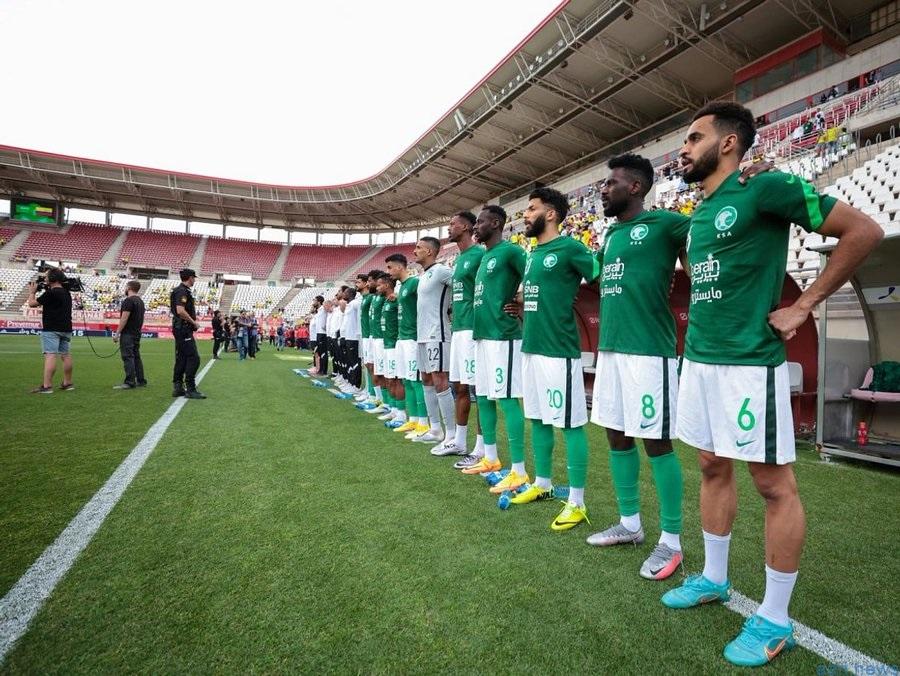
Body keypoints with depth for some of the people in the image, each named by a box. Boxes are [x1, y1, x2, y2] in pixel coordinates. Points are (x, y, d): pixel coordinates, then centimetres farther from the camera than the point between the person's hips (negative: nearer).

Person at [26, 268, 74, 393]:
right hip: (66, 329, 8)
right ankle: (67, 383, 21)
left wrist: (32, 292, 8)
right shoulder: (67, 292, 13)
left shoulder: (50, 293, -13)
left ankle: (46, 386, -14)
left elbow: (32, 303, -5)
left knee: (50, 355, -11)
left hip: (51, 329, -8)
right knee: (66, 355, 13)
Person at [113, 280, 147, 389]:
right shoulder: (140, 301, 16)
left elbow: (124, 319, -18)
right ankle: (141, 380, 15)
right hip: (137, 333, 9)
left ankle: (130, 382, -9)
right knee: (136, 356, 13)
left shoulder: (128, 300, -13)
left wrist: (117, 333, -15)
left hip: (128, 333, -9)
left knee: (128, 357, -8)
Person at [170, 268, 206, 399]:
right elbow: (180, 311, -24)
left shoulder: (181, 290, 18)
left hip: (180, 329, 11)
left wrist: (193, 320, 16)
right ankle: (190, 389, -9)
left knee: (181, 358, 13)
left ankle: (178, 388, 17)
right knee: (193, 358, -10)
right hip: (184, 329, -11)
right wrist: (194, 322, -14)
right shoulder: (182, 291, -13)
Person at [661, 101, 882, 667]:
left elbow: (864, 231, -8)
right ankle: (714, 579, 33)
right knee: (714, 468, 16)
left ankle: (775, 620, 18)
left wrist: (803, 305, -10)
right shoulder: (699, 214, 15)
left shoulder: (766, 188, -7)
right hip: (699, 359, 8)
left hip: (749, 362, -8)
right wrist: (701, 325, 13)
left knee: (774, 483, 3)